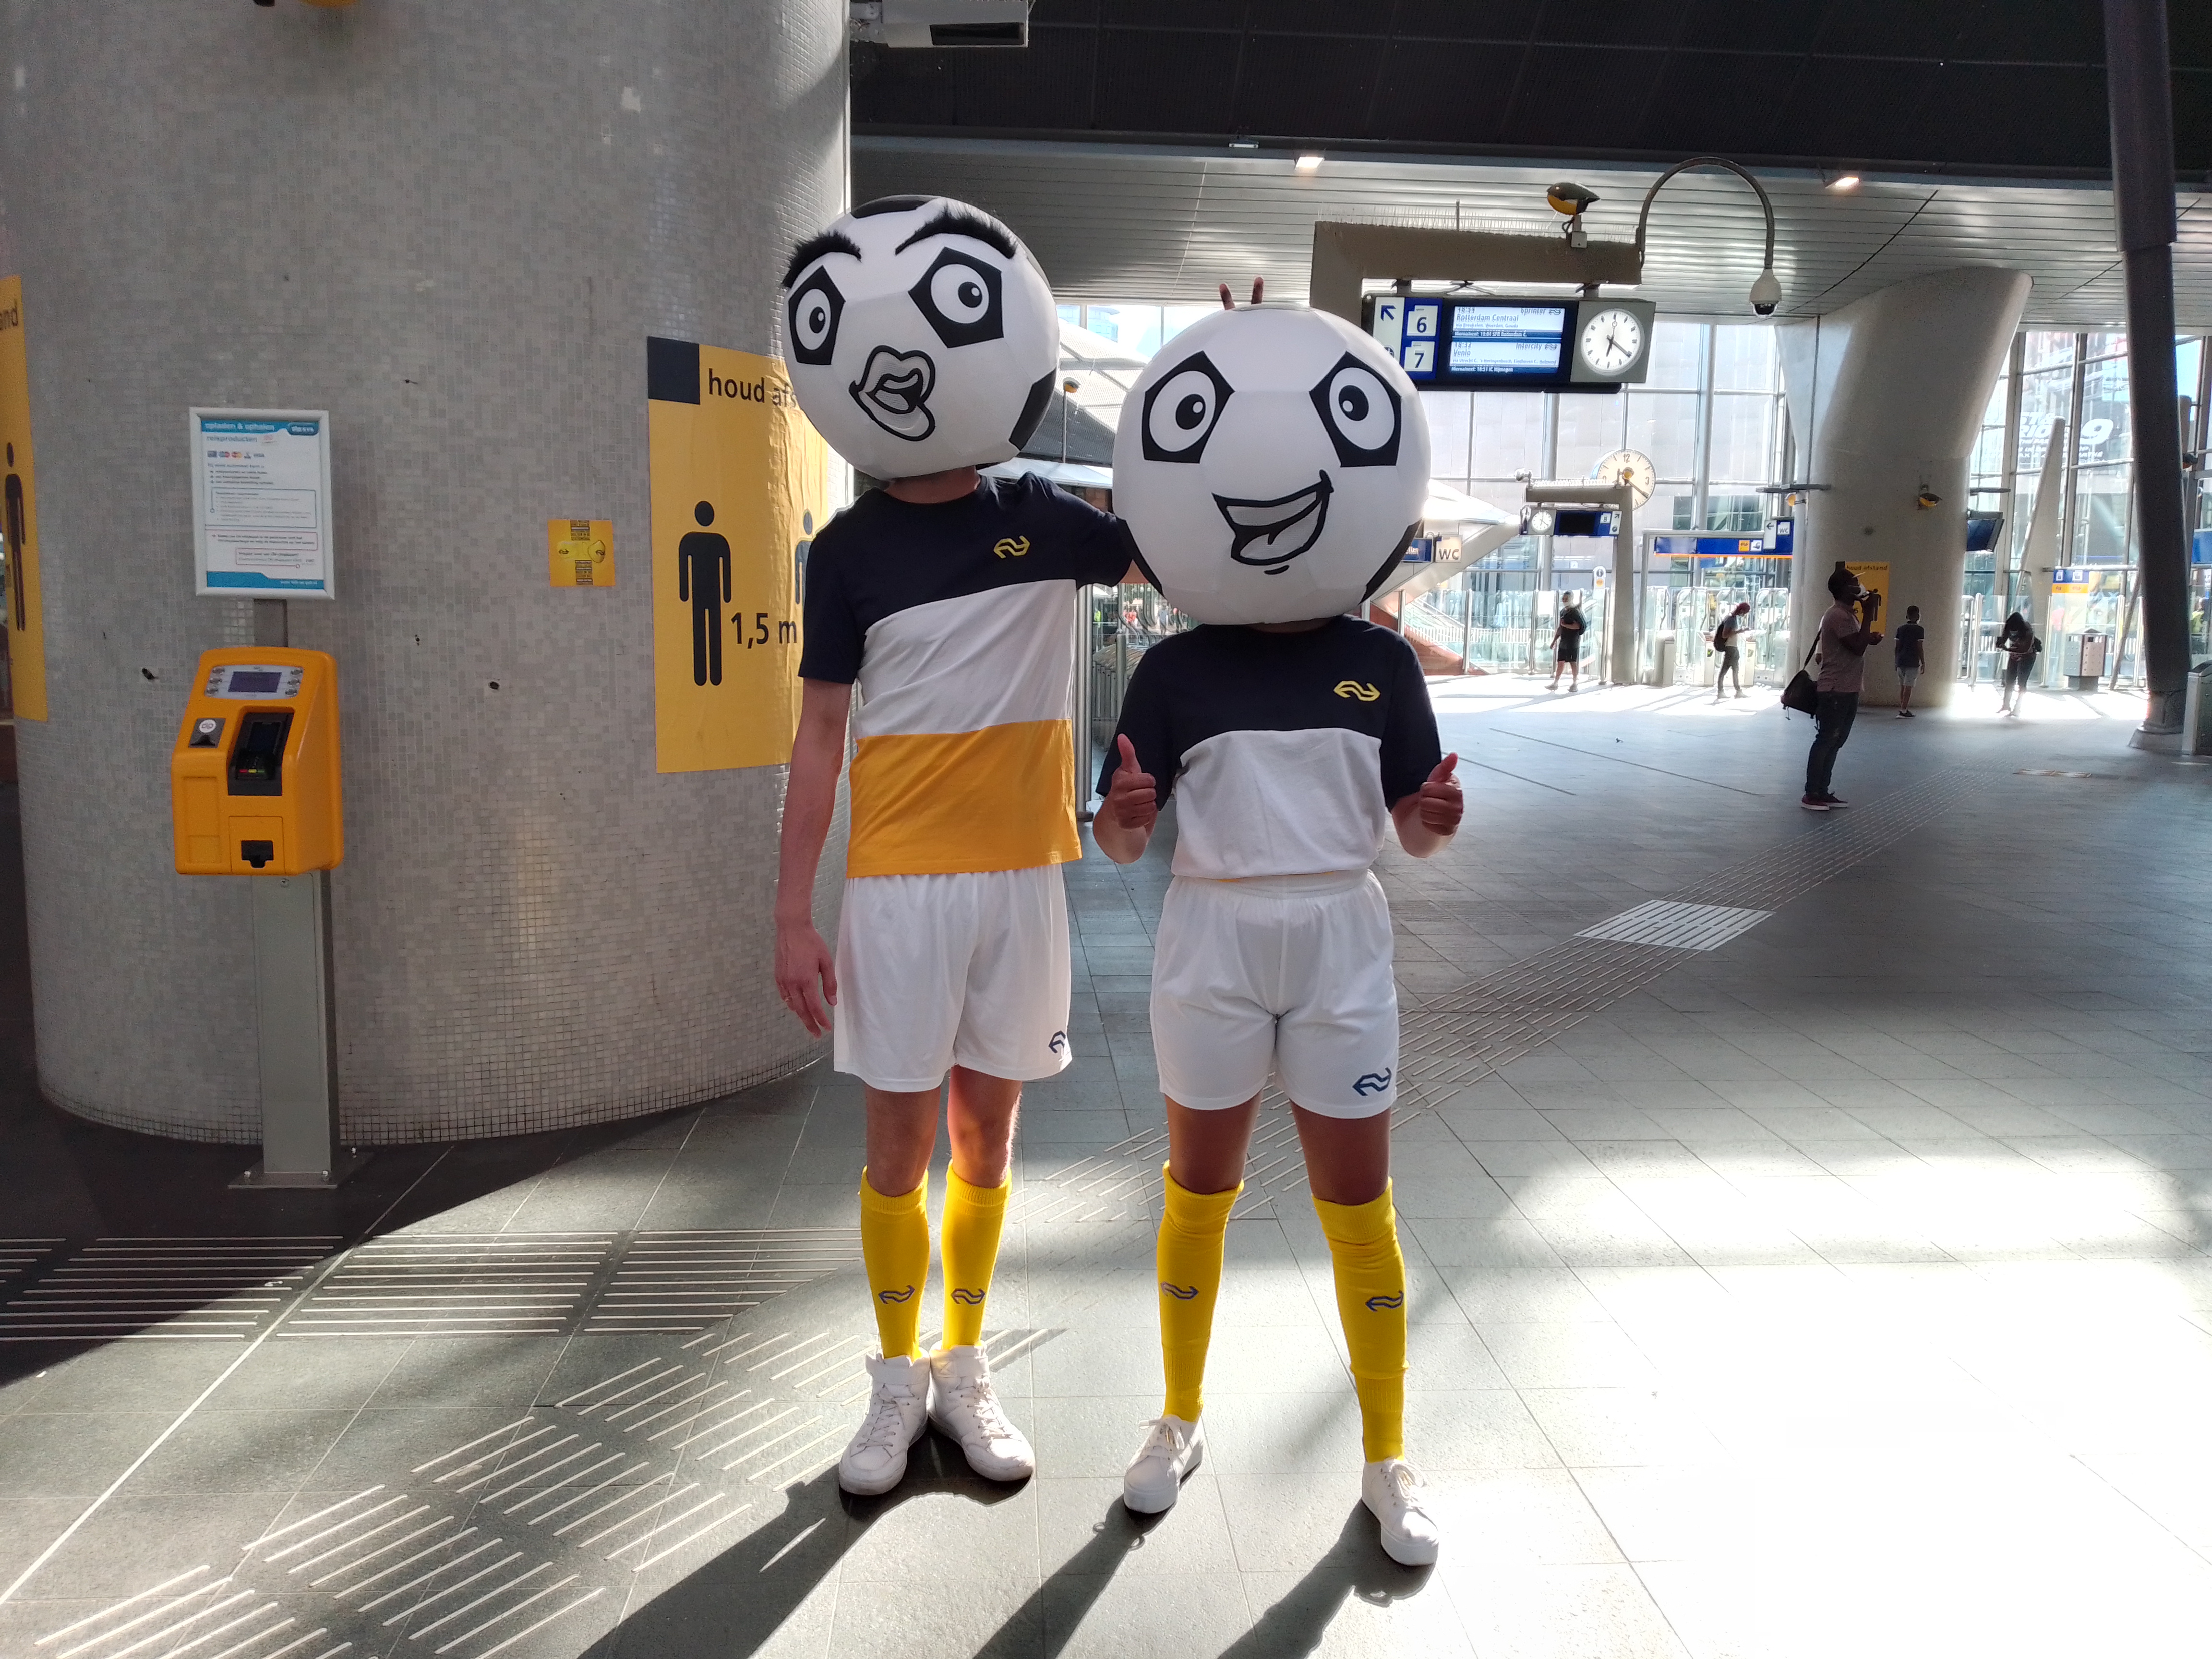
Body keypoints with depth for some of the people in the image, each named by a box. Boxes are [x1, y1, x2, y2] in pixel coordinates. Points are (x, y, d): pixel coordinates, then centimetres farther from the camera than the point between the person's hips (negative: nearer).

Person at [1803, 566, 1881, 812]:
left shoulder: (1847, 614, 18)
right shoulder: (1839, 615, -16)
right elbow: (1858, 648, -20)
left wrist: (1870, 639, 7)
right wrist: (1869, 615, -16)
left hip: (1847, 690, 10)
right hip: (1836, 691, -10)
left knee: (1834, 742, 11)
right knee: (1825, 741, -8)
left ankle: (1822, 792, 15)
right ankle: (1811, 795, -6)